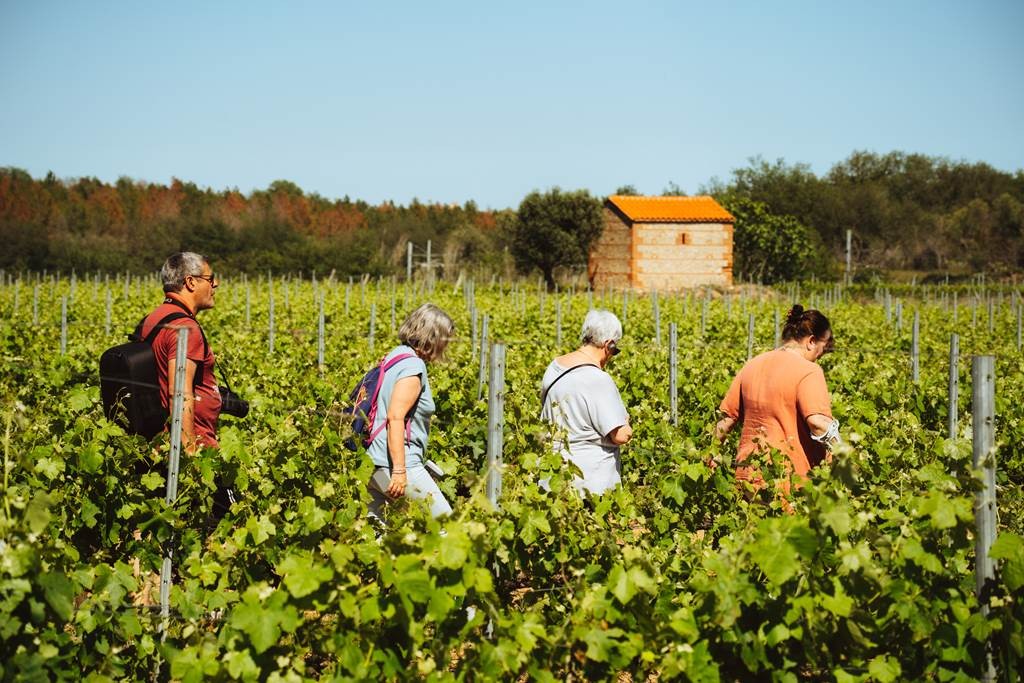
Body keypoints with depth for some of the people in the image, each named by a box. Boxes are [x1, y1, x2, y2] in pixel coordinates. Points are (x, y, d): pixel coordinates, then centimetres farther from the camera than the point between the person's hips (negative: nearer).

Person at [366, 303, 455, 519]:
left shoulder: (396, 355, 14)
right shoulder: (413, 366, -14)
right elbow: (395, 418, -22)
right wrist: (399, 471, -25)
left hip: (374, 463, 10)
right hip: (395, 462, -10)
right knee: (443, 520, -3)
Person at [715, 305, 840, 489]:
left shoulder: (752, 365, 10)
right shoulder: (808, 371, -11)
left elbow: (727, 419, 14)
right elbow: (819, 423, -24)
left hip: (748, 475, 7)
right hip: (791, 480, -6)